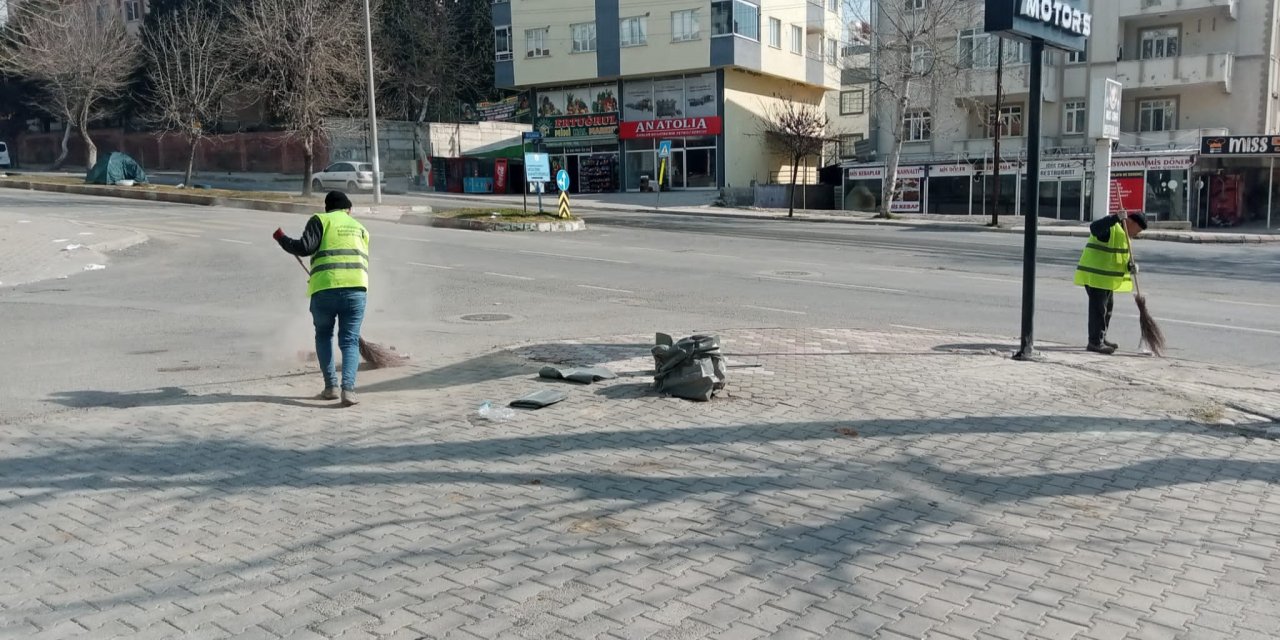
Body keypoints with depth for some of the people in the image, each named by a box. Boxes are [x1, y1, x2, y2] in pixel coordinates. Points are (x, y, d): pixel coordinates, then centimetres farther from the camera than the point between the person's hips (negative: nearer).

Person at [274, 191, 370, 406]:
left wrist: (282, 239, 12)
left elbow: (305, 247, -4)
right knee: (350, 341, 6)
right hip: (356, 288, 2)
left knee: (323, 335, 19)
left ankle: (331, 385, 14)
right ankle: (348, 388, -11)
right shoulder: (360, 228, 23)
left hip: (325, 288, -2)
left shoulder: (320, 220, 9)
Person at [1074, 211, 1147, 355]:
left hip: (1107, 277, 11)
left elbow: (1124, 256, 16)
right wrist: (1116, 218, -43)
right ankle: (1095, 342, -7)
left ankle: (1101, 338, 29)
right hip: (1095, 275, -11)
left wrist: (1131, 265, -5)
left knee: (1108, 306, 17)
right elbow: (1094, 227, -36)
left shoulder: (1124, 233, 16)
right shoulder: (1111, 228, -14)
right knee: (1098, 307, -10)